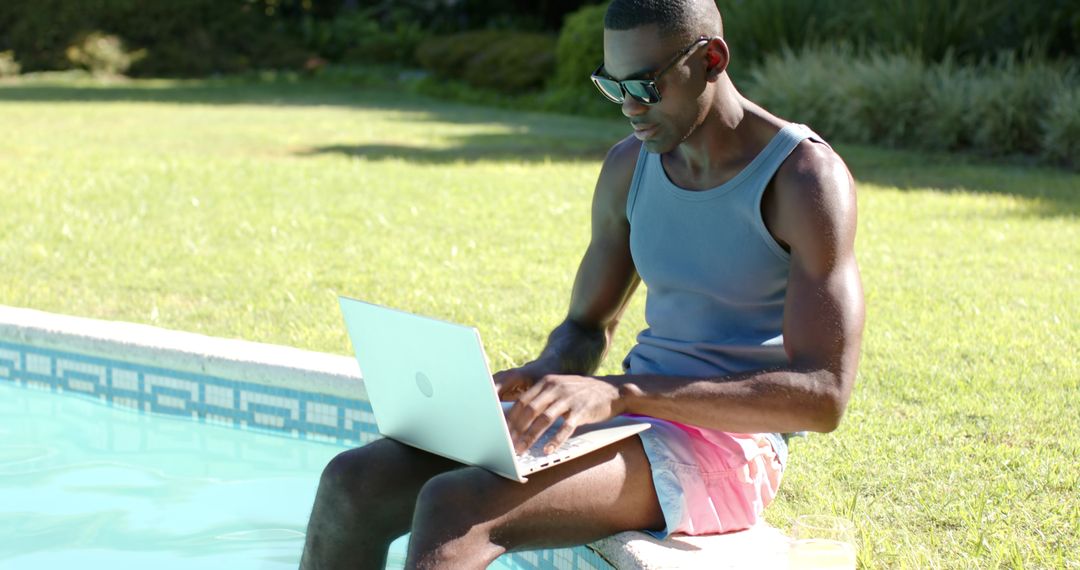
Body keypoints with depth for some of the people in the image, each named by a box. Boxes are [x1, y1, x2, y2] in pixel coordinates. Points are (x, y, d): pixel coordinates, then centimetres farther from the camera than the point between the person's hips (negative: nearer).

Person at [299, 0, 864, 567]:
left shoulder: (805, 178, -12)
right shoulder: (630, 167, 10)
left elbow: (823, 397, -20)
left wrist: (620, 392, -27)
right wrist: (539, 377, -6)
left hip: (729, 443, -7)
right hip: (629, 415, 7)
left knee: (452, 510, -30)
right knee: (355, 483, -10)